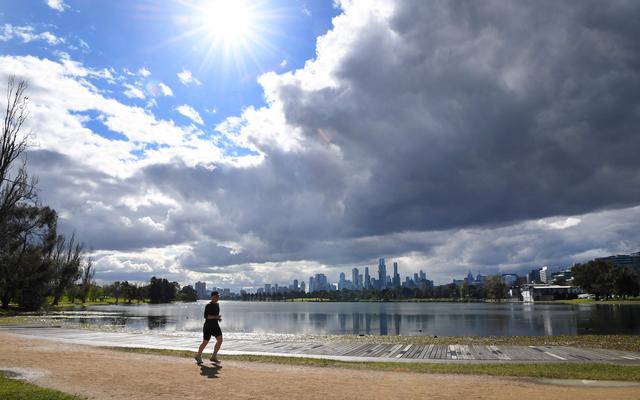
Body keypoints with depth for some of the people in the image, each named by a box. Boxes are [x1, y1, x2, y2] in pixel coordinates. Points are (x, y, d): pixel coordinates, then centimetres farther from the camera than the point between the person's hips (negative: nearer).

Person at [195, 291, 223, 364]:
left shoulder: (217, 304, 11)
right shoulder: (208, 305, -15)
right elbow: (206, 316, -22)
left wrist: (219, 318, 7)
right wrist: (216, 317, -27)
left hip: (215, 325, 7)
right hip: (208, 326, -7)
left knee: (220, 340, -6)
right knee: (205, 342, 3)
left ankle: (214, 357, 5)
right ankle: (198, 357, 25)